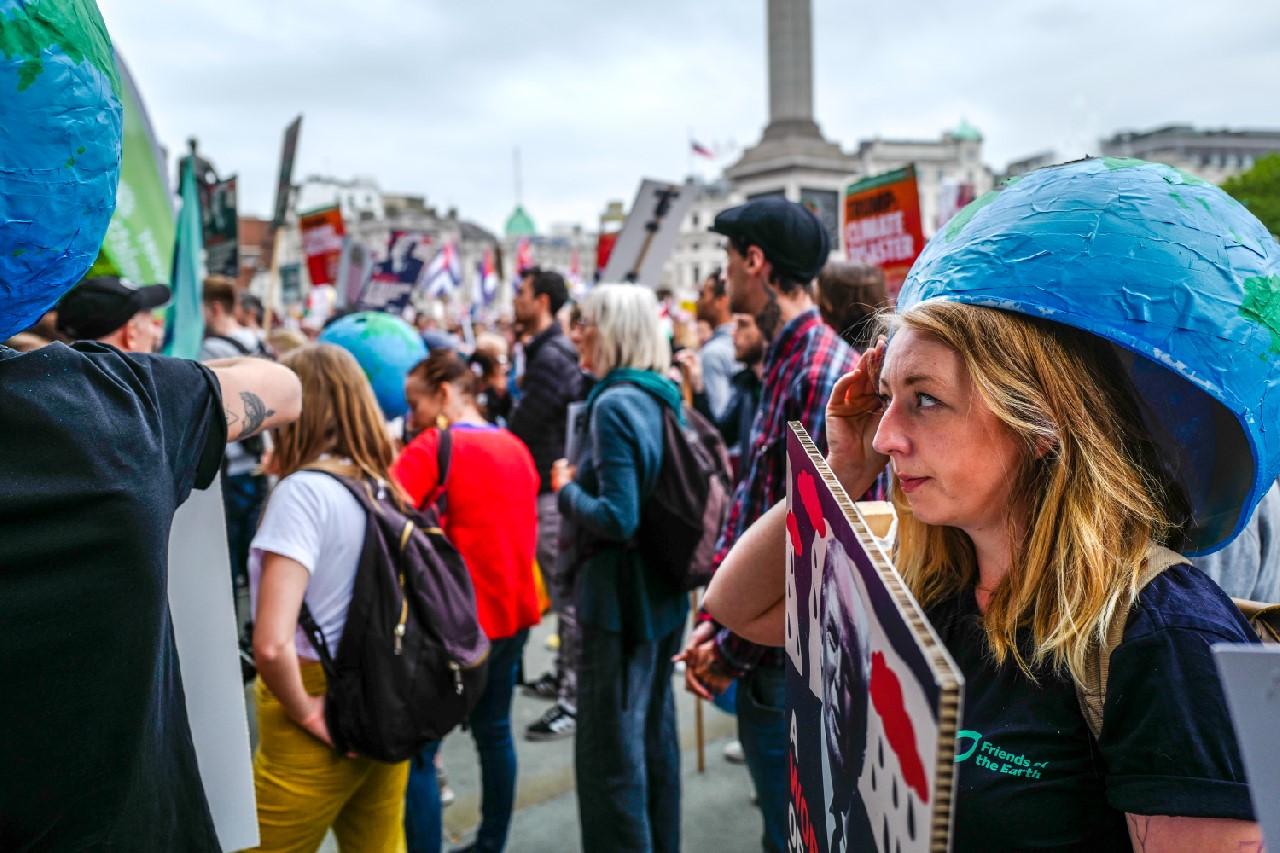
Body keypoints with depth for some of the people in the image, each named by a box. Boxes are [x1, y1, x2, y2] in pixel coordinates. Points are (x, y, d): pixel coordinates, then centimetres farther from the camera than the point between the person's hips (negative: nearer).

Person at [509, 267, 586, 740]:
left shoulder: (550, 356, -17)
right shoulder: (551, 350, 16)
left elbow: (521, 427, -18)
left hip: (552, 488, -11)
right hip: (551, 482, 11)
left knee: (566, 593, -6)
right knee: (563, 589, 18)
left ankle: (572, 699, 0)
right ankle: (563, 677, 30)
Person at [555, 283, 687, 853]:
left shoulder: (613, 405, -18)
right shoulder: (663, 398, 7)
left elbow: (618, 517, -25)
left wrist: (567, 490, -9)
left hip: (619, 595, -9)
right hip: (663, 591, 9)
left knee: (610, 748, 3)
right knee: (655, 734, 20)